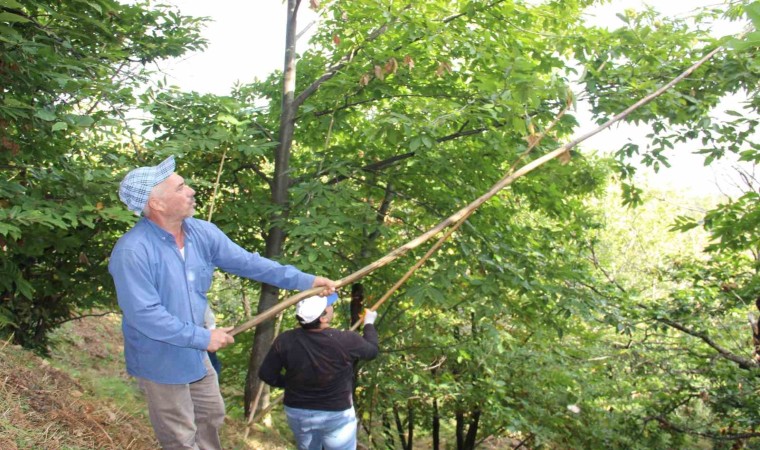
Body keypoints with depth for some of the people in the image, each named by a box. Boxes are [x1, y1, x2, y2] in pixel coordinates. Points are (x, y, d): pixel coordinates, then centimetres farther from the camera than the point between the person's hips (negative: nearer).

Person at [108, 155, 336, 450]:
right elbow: (144, 314, -30)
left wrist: (304, 281, -4)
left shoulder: (201, 233, -7)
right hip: (160, 360, -7)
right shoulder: (133, 251, -30)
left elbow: (246, 262, -2)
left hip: (195, 354, 7)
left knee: (211, 415, 26)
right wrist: (203, 337, -25)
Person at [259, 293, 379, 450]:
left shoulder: (285, 341, -17)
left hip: (297, 412, 3)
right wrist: (369, 324, 15)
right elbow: (372, 350, -3)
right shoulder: (346, 341, -23)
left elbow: (266, 374, -8)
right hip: (336, 415, -3)